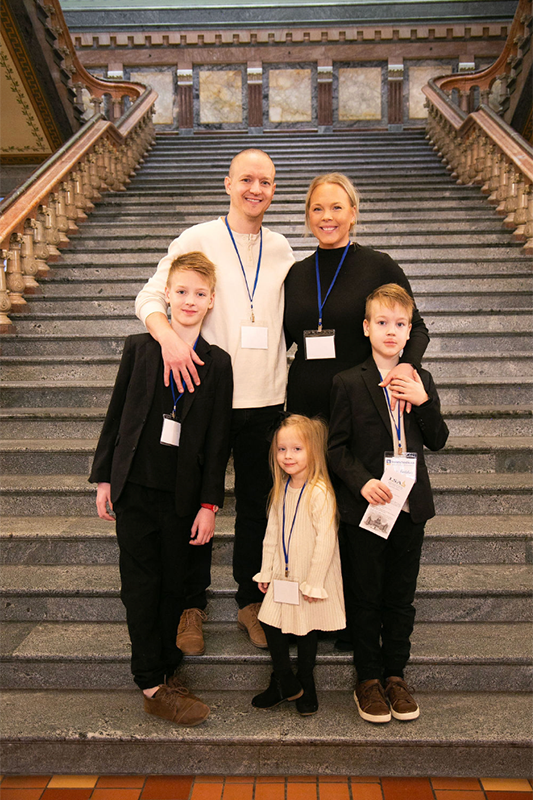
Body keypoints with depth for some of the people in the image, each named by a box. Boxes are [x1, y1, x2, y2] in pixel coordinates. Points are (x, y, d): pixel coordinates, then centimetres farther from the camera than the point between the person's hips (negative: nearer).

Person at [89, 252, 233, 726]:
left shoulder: (217, 363, 0)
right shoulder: (139, 348, 1)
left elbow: (217, 439, -1)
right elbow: (117, 414, 5)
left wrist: (209, 505, -4)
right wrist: (104, 477, 4)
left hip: (182, 496, 0)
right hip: (134, 490, 0)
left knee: (174, 585, 9)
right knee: (141, 585, 3)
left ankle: (165, 670, 27)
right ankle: (154, 687, 14)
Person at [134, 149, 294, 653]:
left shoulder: (280, 250, 9)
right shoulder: (198, 240, -3)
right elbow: (150, 297, -7)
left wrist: (283, 383, 8)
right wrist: (168, 336, -28)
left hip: (265, 399, 3)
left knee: (257, 503, 12)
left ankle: (251, 601, 28)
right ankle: (192, 606, 25)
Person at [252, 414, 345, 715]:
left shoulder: (320, 492, -20)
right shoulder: (281, 490, 4)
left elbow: (326, 539, -20)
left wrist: (313, 583, -19)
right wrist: (266, 571, 10)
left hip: (309, 577, -6)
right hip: (282, 577, 6)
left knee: (306, 629, 8)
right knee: (271, 623, 7)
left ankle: (306, 687, 29)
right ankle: (286, 684, 26)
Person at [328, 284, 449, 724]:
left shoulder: (420, 381, 7)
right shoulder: (348, 383, -4)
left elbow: (438, 441, 4)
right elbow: (336, 447, -5)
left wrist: (424, 401, -11)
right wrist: (362, 482, -20)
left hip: (409, 505, 3)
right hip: (365, 505, -3)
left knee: (401, 596, 12)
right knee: (366, 596, 7)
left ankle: (395, 674, 27)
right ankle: (368, 679, 22)